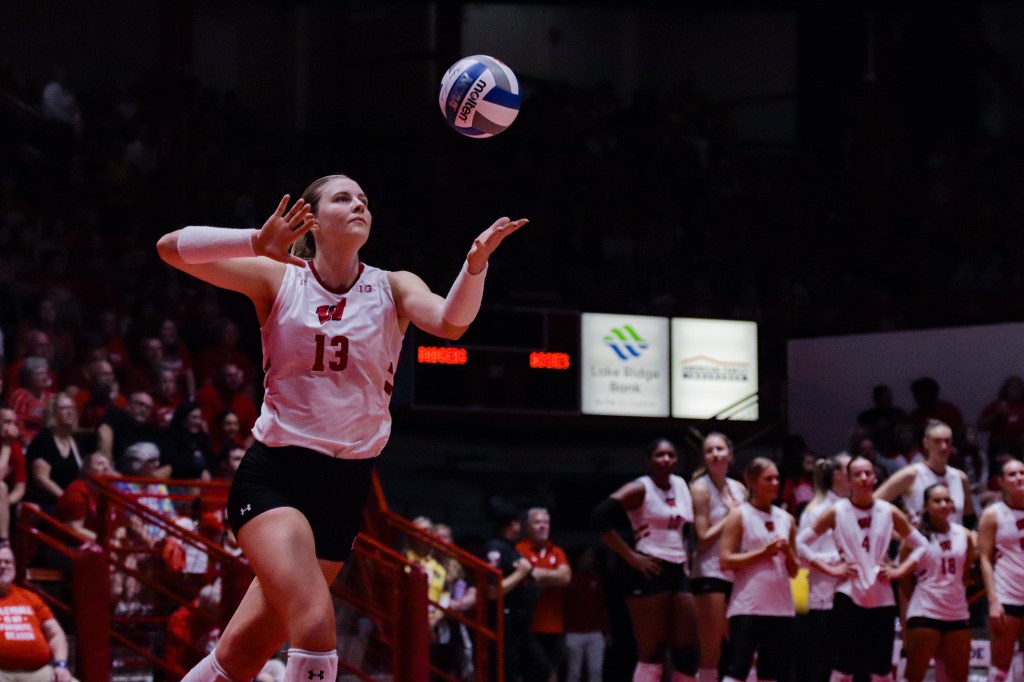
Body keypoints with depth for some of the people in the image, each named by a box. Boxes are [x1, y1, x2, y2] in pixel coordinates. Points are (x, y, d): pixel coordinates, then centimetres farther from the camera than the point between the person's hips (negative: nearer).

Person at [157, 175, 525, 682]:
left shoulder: (391, 288, 2)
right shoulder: (279, 279, -2)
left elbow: (449, 323, -19)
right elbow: (171, 248, -11)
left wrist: (475, 264, -39)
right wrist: (256, 244, -29)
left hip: (345, 485, 3)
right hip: (273, 473, -3)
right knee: (315, 626, -27)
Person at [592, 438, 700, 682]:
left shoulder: (681, 486, 13)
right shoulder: (640, 489, -9)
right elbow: (601, 517, -19)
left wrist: (685, 556, 13)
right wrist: (630, 556, -17)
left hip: (677, 571, 8)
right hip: (649, 571, -8)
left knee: (687, 650, 6)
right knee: (652, 653, -9)